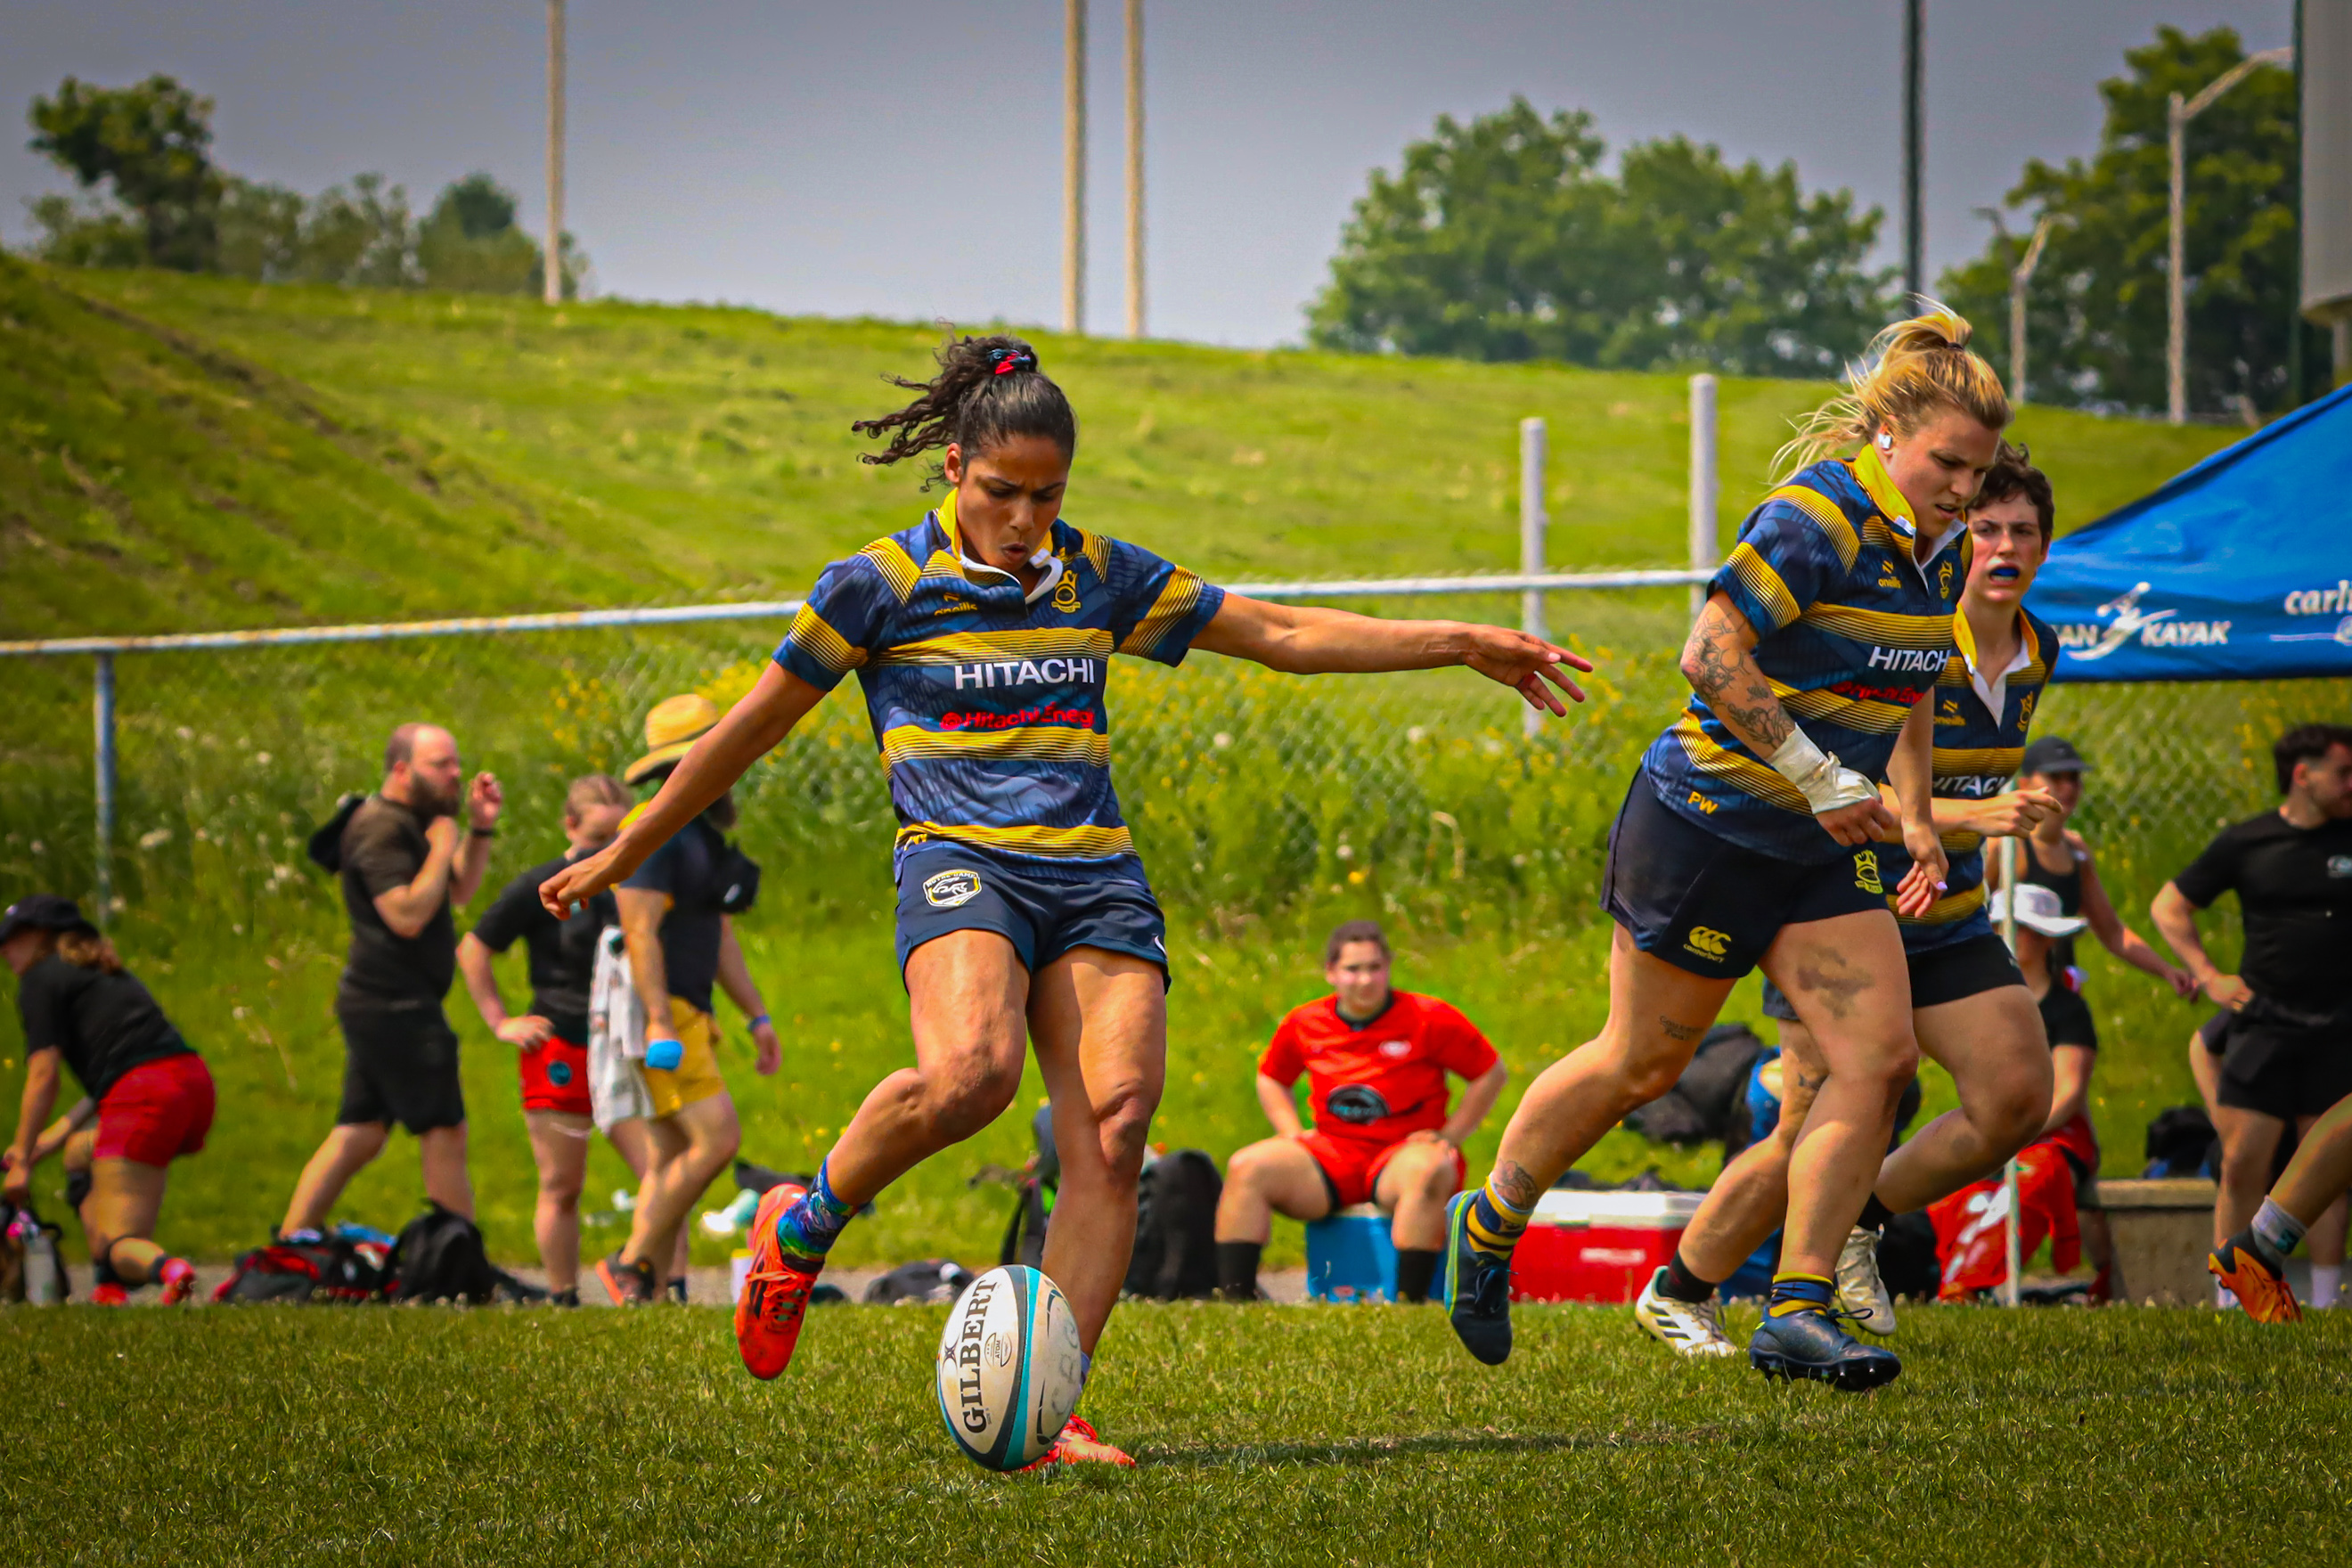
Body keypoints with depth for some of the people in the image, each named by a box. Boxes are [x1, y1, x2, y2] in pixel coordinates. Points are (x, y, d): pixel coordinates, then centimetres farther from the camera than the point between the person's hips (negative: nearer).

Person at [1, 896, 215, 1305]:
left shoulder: (41, 980, 6)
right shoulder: (104, 973, 31)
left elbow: (43, 1078, -2)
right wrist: (51, 1139, 25)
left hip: (145, 1100, -8)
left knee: (118, 1244, -3)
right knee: (81, 1152, 32)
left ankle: (167, 1269, -39)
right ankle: (109, 1285, 16)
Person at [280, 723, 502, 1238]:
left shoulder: (407, 823, 19)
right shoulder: (380, 828, -14)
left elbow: (459, 891, 24)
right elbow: (408, 915, -24)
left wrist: (480, 828, 13)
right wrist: (442, 847, -15)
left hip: (378, 1005, 11)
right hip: (396, 1005, -11)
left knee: (359, 1135, 9)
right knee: (445, 1134, -6)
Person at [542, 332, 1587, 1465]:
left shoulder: (1099, 577, 14)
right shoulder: (882, 584, 3)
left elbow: (1282, 634, 17)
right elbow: (753, 726, 11)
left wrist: (1462, 643, 12)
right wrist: (623, 855, 15)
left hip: (1096, 878, 4)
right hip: (961, 862, -4)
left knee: (1112, 1126, -17)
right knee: (971, 1070, -34)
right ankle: (800, 1229, -7)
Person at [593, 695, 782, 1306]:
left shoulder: (703, 837, 19)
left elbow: (720, 935, 23)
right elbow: (640, 931, -21)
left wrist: (758, 1017, 18)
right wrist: (660, 1025, -27)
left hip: (687, 1015, 10)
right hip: (653, 1009, -10)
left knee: (672, 1157, 6)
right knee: (716, 1139, -16)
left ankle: (654, 1291, 5)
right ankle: (633, 1261, -8)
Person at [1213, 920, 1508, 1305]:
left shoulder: (1430, 1020, -3)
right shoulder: (1304, 1024, 7)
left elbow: (1492, 1074, 4)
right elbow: (1270, 1078, 26)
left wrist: (1448, 1135, -4)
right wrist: (1291, 1131, 8)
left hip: (1405, 1150, -4)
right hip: (1333, 1154, 4)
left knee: (1426, 1172, -40)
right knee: (1247, 1168, -17)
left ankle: (1410, 1299, -42)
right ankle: (1234, 1297, -23)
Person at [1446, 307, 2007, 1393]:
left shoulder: (1935, 551, 7)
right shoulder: (1815, 518, -21)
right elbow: (1712, 652, -27)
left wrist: (1915, 816, 14)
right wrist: (1821, 779, -27)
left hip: (1822, 852, 8)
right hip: (1708, 823, -8)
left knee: (1879, 1056, -8)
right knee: (1640, 1064, 4)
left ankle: (1797, 1313, -5)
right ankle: (1488, 1224, 28)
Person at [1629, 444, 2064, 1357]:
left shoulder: (2038, 652, 3)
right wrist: (1964, 815, -35)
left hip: (1947, 918, 7)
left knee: (2020, 1096, -8)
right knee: (1816, 1134, -9)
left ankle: (1858, 1224, 15)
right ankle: (1677, 1294, 12)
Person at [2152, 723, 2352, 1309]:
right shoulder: (2248, 842, 3)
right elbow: (2168, 907, 12)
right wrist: (2209, 976, 2)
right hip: (2263, 1025, -1)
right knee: (2243, 1165, -4)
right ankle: (2228, 1298, 3)